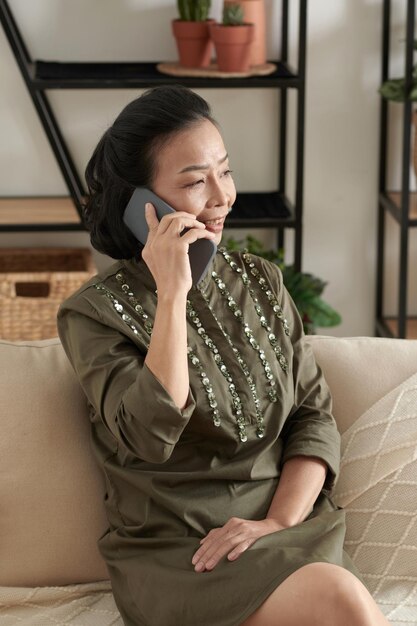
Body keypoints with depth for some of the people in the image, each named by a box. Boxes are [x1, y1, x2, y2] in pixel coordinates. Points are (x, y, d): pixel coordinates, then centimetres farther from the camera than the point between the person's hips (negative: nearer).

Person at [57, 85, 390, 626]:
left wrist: (278, 522, -7)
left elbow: (315, 414, 10)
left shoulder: (261, 282, 14)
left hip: (287, 527, 5)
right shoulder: (95, 313, -1)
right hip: (174, 557, -5)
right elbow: (152, 434, -16)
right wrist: (172, 294, -16)